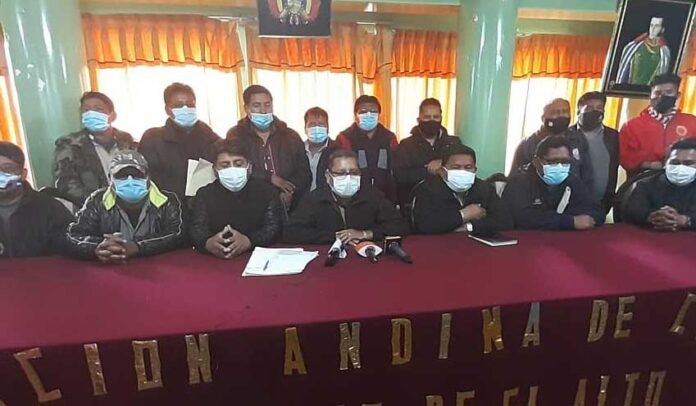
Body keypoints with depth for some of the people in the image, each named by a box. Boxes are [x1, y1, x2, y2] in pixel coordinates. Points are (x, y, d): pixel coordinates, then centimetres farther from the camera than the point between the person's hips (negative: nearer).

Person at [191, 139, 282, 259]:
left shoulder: (267, 191, 7)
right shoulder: (205, 194, 12)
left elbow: (273, 226, -6)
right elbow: (198, 228, -2)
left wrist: (248, 241, -26)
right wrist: (208, 243, -27)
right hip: (215, 258, 3)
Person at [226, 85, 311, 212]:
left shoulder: (291, 136, 12)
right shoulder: (235, 136, 6)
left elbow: (304, 173, 5)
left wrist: (290, 193, -12)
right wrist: (270, 178, -11)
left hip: (288, 208, 1)